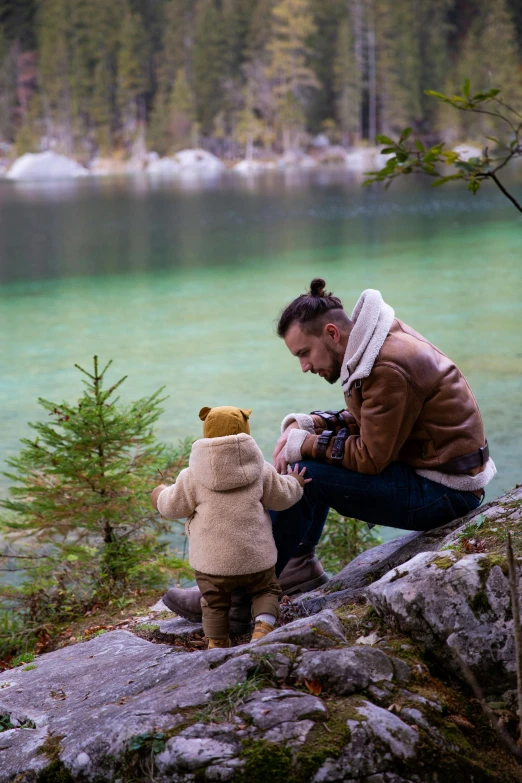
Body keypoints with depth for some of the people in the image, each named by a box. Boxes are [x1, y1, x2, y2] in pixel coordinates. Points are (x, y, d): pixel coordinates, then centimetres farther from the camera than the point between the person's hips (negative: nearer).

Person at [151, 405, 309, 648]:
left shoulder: (193, 477, -6)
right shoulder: (261, 470, 0)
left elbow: (172, 507, 2)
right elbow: (281, 497, 13)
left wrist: (161, 496, 26)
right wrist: (294, 483, 35)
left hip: (212, 559, -1)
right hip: (255, 555, 1)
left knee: (214, 603, 16)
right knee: (265, 591, 19)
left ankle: (217, 643, 16)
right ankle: (263, 627, -3)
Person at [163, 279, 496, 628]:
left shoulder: (388, 370, -24)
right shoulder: (378, 344, 6)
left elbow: (371, 458, -22)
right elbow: (361, 419, 15)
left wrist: (305, 444, -12)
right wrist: (308, 425, -1)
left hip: (445, 492, -10)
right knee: (310, 456, 15)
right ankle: (298, 562, 15)